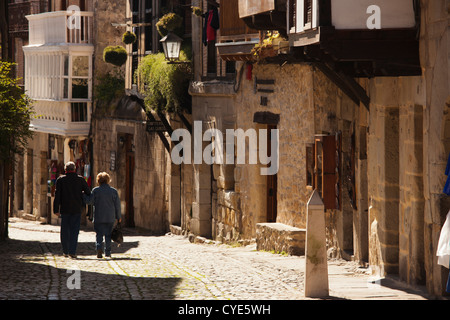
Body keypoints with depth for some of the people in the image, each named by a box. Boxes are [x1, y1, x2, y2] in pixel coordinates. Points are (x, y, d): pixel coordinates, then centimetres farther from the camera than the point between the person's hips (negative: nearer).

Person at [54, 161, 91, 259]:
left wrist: (56, 209, -2)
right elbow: (88, 192, 3)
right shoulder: (80, 179, -1)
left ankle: (65, 251, 16)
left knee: (65, 230, 10)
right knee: (74, 230, 2)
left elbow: (57, 195, -4)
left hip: (65, 209, 0)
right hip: (77, 209, 0)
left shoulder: (60, 180, -2)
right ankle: (72, 251, -6)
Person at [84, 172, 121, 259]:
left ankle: (99, 248, -20)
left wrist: (83, 195, 14)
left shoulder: (95, 190, -6)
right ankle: (107, 253, 11)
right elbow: (117, 205, 4)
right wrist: (118, 216, 13)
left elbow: (89, 201, -4)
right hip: (110, 218, 2)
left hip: (98, 217, -2)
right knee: (108, 235, 10)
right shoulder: (114, 191, 1)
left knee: (99, 234, 3)